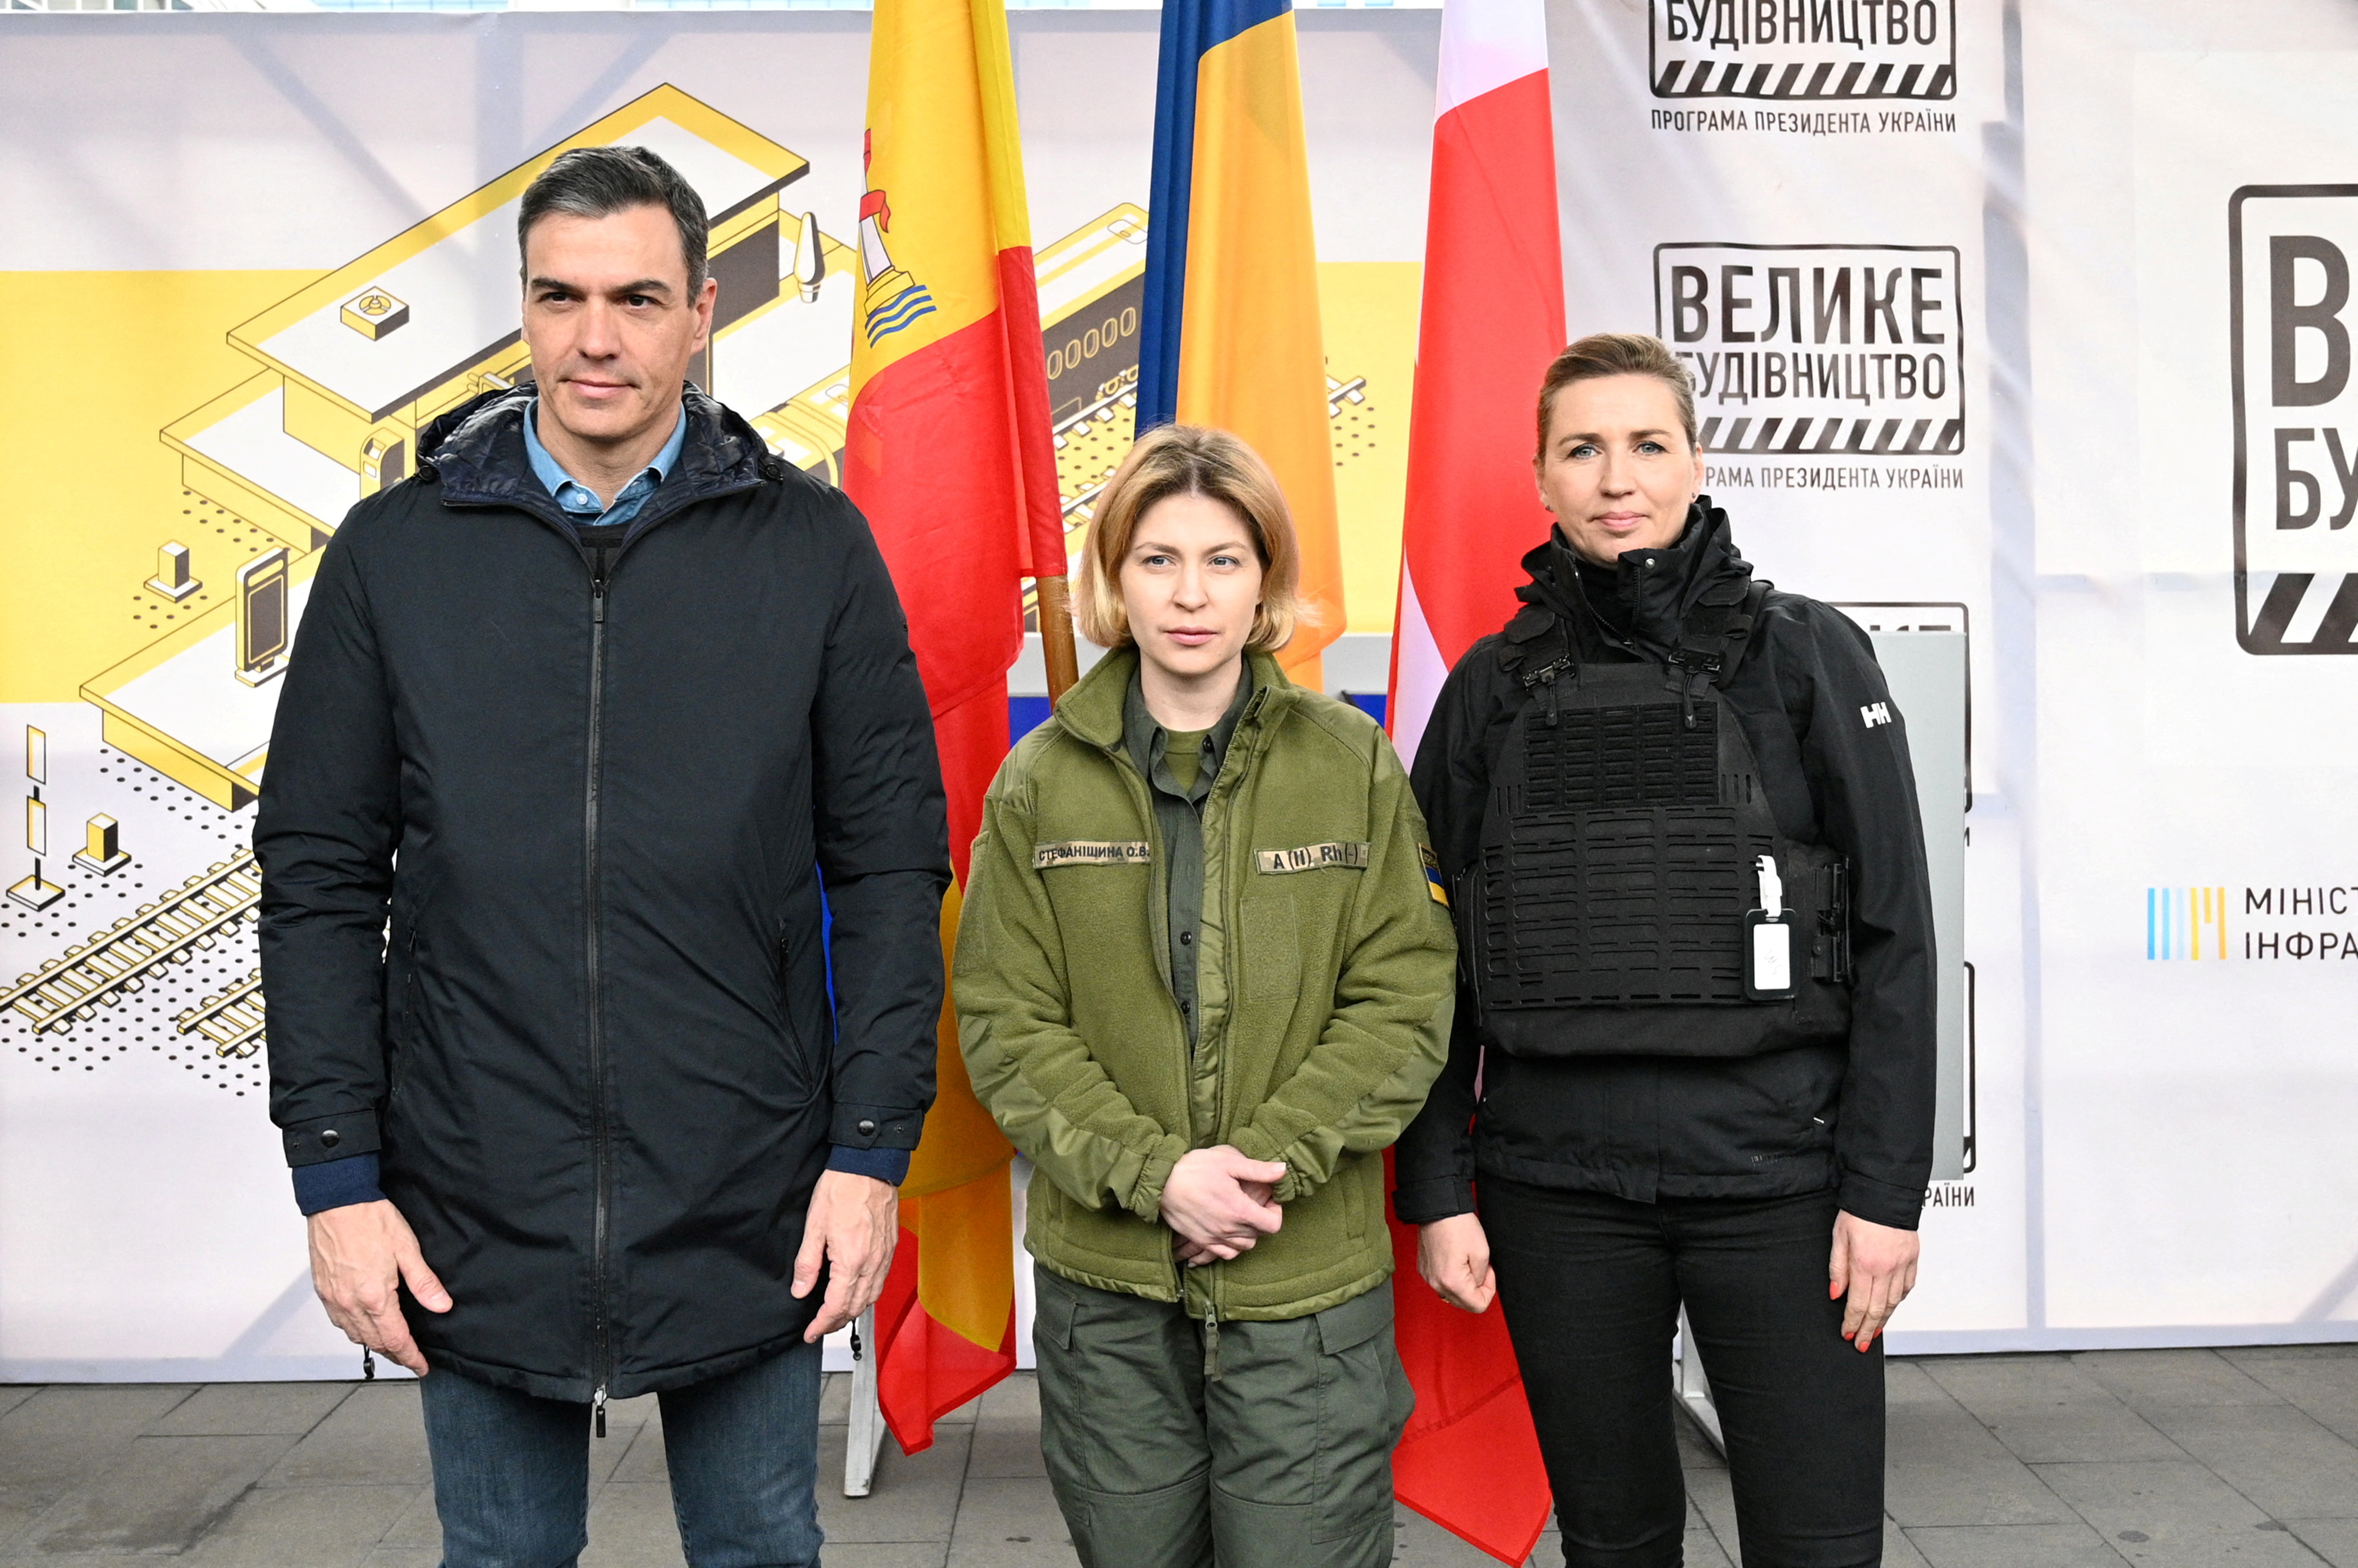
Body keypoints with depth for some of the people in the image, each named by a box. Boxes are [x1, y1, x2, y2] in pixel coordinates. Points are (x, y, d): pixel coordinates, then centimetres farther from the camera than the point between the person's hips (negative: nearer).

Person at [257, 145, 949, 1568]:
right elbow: (320, 879, 3)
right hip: (475, 1219, 1)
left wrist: (873, 1146, -6)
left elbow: (890, 867, -1)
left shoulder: (814, 547, -1)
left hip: (751, 1213, 0)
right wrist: (337, 1173, -2)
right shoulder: (396, 552, 2)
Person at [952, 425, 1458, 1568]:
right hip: (1104, 1282, 1)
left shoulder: (1353, 764, -1)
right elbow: (1005, 1022, -2)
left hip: (1309, 1280, -1)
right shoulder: (1040, 782, 0)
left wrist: (1266, 1160, -14)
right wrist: (1155, 1173, -14)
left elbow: (1405, 1001, -3)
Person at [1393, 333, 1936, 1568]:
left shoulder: (1805, 655, 1)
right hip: (1554, 1183, 2)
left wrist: (1886, 1187, -7)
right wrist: (1435, 1188, 3)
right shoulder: (1494, 687, 6)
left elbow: (1895, 934, -2)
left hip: (1776, 1174, -1)